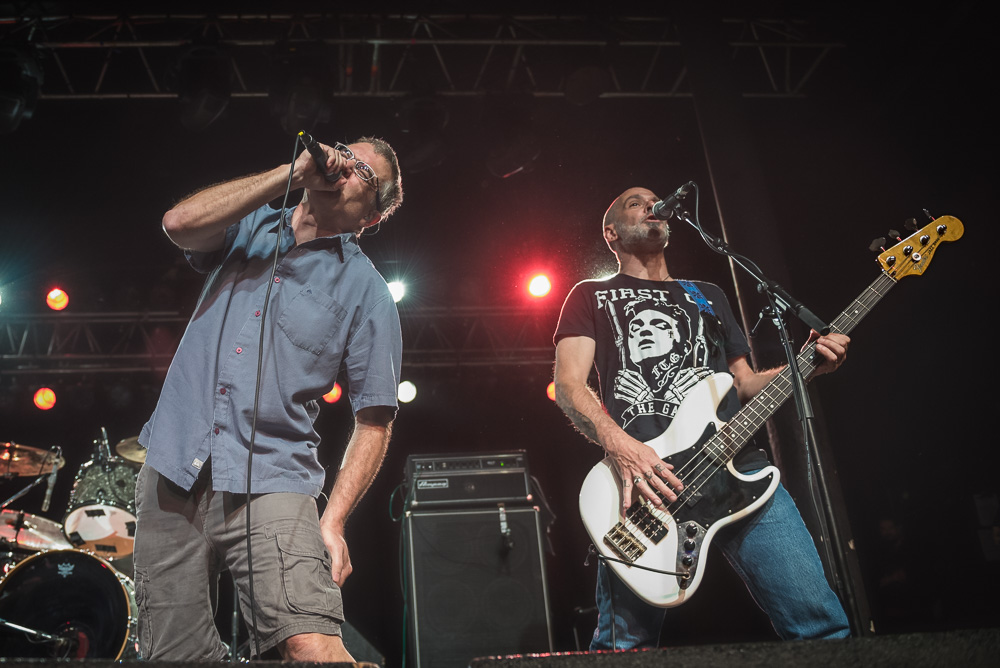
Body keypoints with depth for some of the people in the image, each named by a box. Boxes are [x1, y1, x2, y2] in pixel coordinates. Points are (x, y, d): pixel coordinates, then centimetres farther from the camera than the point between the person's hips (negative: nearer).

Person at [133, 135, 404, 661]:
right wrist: (291, 174, -8)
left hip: (270, 485, -3)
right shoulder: (249, 228, 13)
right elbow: (180, 223, -9)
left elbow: (373, 421, 0)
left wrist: (332, 522, -10)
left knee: (313, 645, -22)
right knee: (175, 653, 7)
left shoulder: (366, 292, 2)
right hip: (173, 473, 3)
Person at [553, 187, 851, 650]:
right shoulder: (592, 297, 18)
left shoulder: (708, 296, 31)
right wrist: (618, 445, -15)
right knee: (626, 643, -8)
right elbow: (568, 385, 4)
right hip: (643, 476, -3)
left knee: (821, 623, -8)